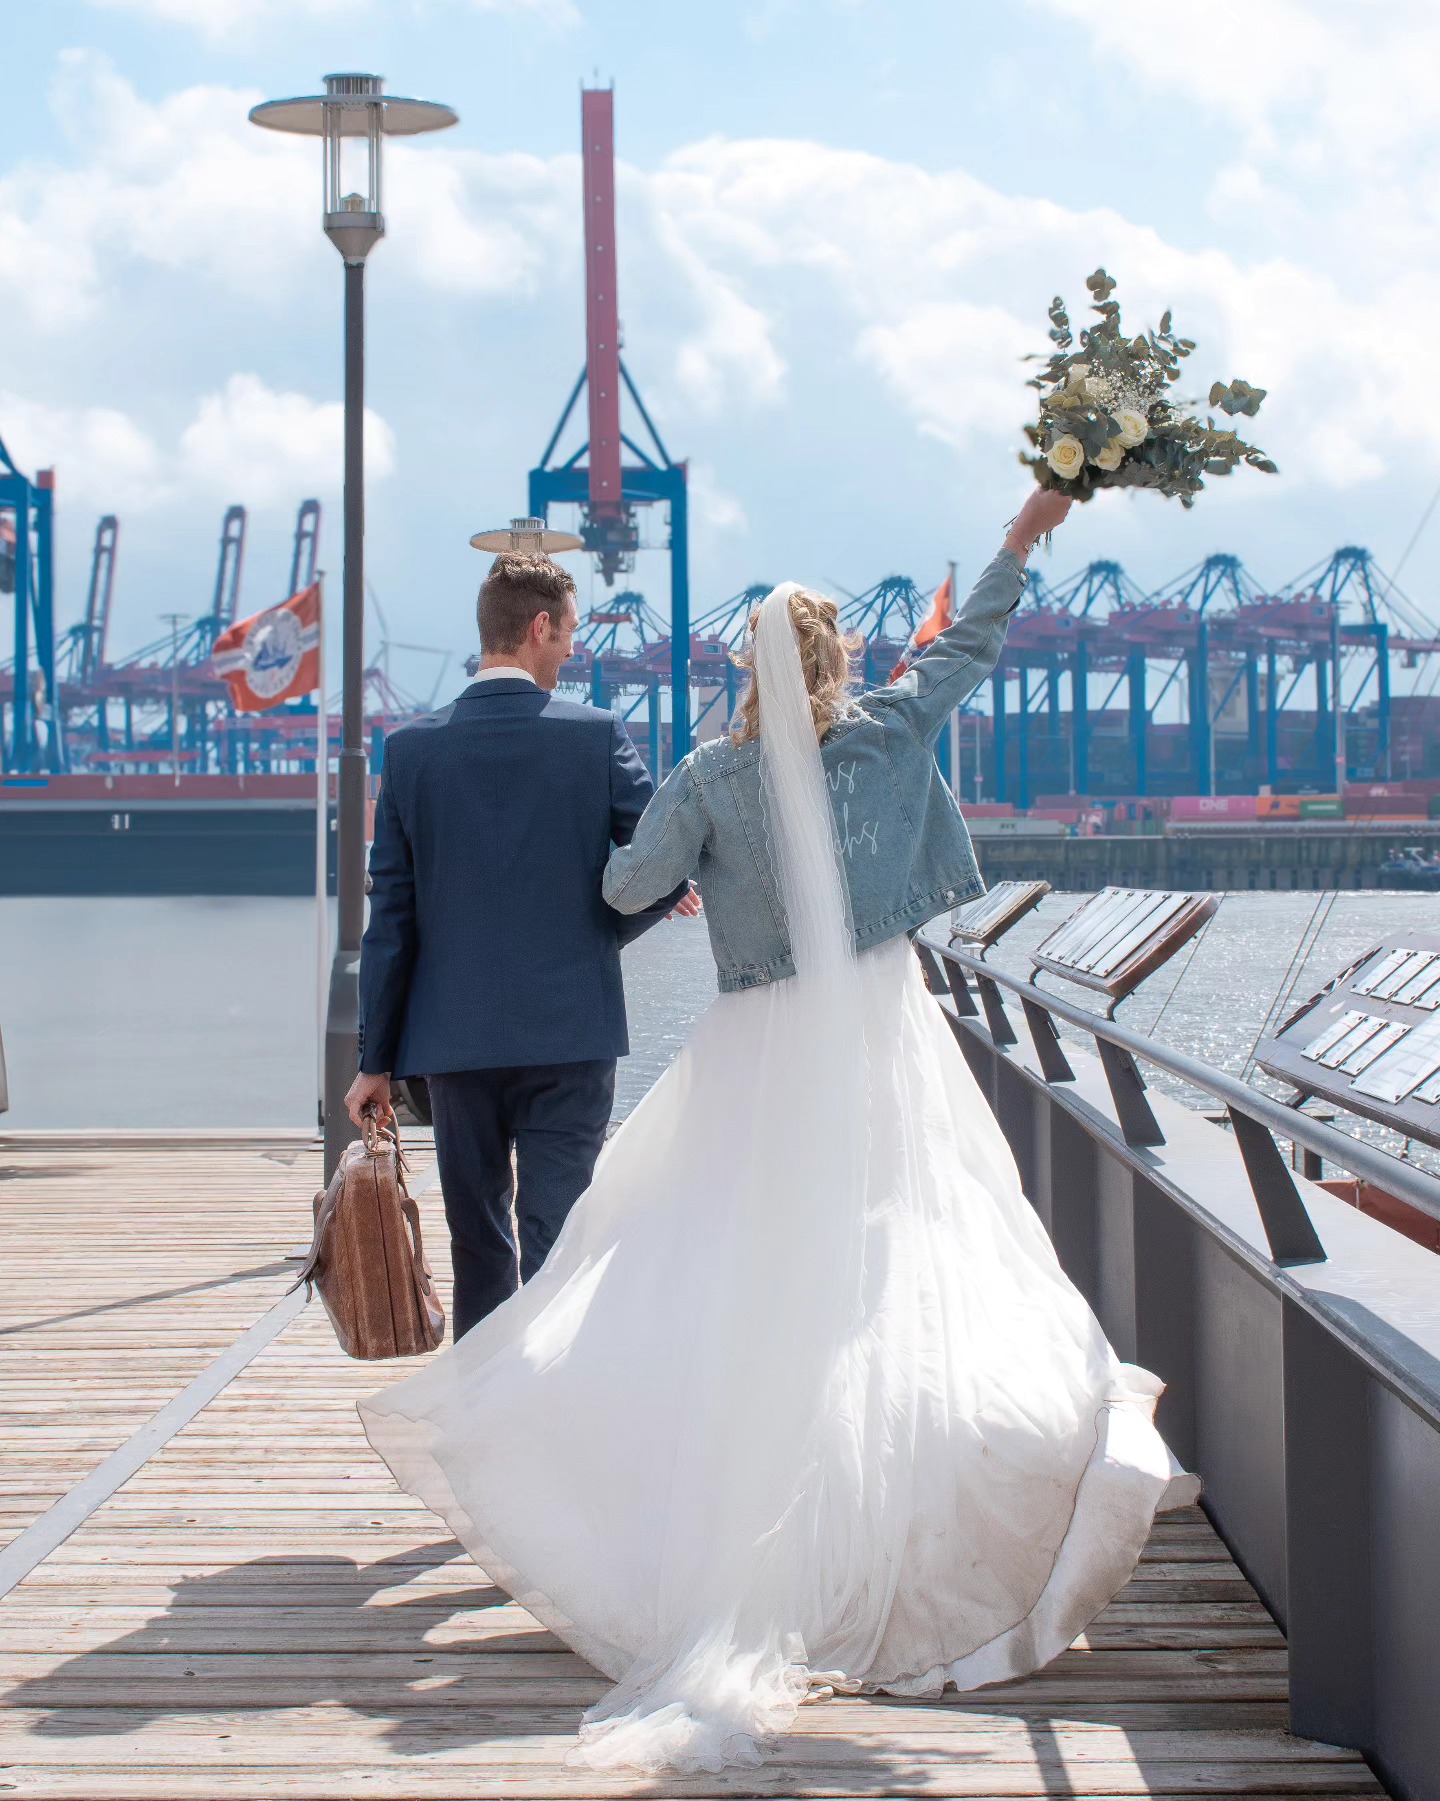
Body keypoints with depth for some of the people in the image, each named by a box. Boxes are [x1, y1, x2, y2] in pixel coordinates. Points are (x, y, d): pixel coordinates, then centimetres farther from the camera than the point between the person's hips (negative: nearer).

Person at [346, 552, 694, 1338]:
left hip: (455, 1036, 2)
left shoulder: (411, 748, 1)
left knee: (478, 1250, 12)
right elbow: (671, 862, -6)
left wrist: (376, 1058, 5)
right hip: (570, 1032, -2)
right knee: (555, 1241, 0)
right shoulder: (596, 736, -5)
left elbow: (391, 914, 2)